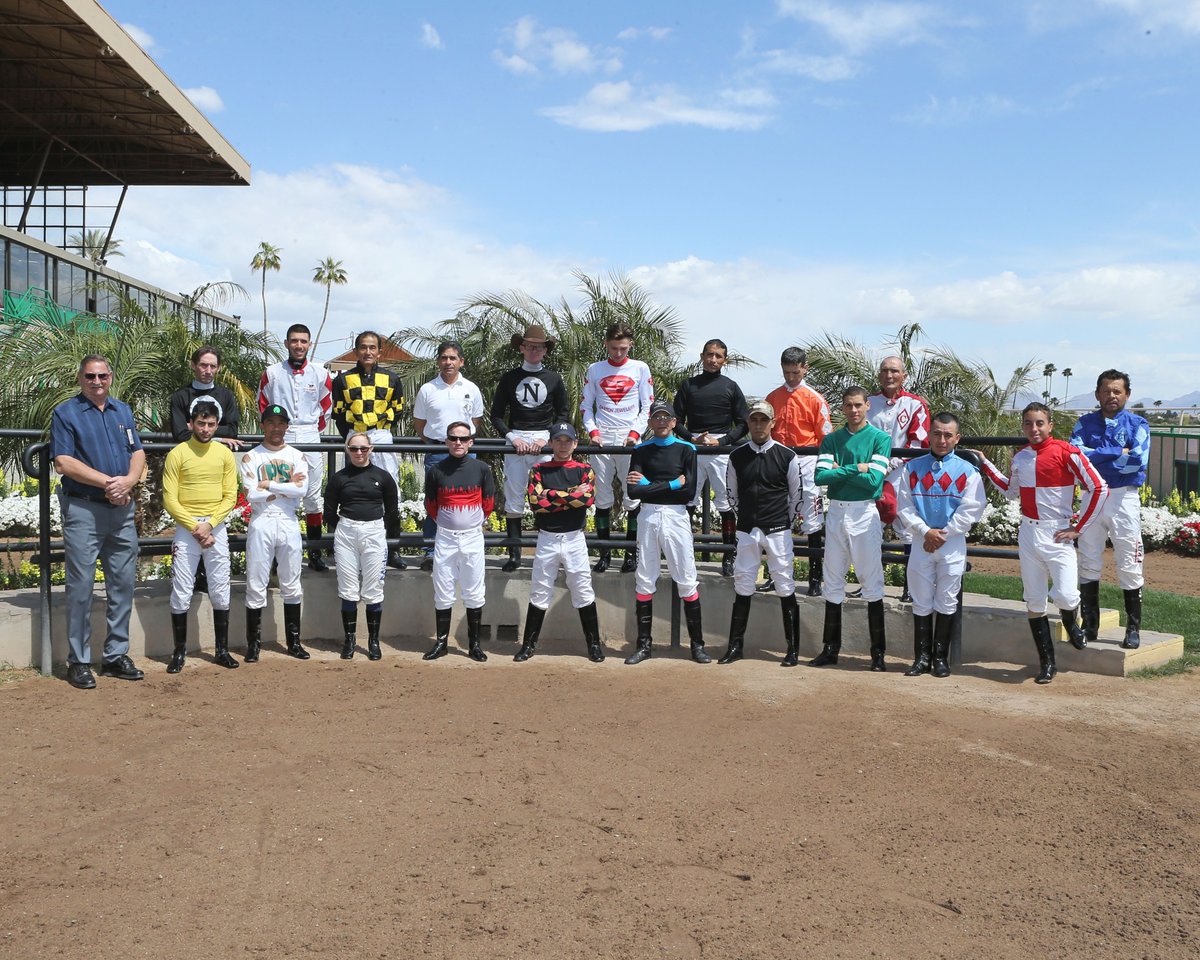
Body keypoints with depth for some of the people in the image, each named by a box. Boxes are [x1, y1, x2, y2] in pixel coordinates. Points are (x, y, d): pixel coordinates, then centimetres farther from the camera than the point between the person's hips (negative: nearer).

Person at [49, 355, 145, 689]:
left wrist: (129, 480, -11)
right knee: (81, 585, -2)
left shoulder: (123, 411, 14)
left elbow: (138, 453, 10)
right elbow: (63, 463, -11)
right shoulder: (65, 413, -2)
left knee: (123, 583, 8)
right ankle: (78, 662, 7)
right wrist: (108, 482, -17)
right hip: (83, 509, -5)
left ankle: (116, 655, 18)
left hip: (122, 509, 5)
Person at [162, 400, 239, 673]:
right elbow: (170, 500, -7)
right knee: (181, 594, -1)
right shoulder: (177, 454, -3)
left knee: (221, 593, 6)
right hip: (186, 528, -2)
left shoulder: (225, 454, 5)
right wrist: (195, 527, -14)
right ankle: (179, 652, 9)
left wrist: (209, 525, -11)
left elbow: (230, 496, 2)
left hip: (217, 527, 3)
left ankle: (222, 649, 15)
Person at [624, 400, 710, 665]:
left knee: (687, 580, -1)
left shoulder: (686, 449, 2)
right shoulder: (641, 451, 7)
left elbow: (689, 492, -10)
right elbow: (633, 491, -7)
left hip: (676, 517, -2)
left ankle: (697, 644, 6)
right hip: (648, 517, 2)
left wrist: (649, 485, -8)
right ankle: (644, 645, 13)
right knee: (644, 581, 5)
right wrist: (672, 485, -10)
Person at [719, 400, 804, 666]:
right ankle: (735, 645, 14)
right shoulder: (737, 456, 4)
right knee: (742, 586, 6)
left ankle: (793, 648, 8)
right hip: (747, 531, 2)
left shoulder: (787, 456, -2)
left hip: (778, 531, -2)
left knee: (785, 588, 0)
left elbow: (797, 494, 5)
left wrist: (786, 522, 7)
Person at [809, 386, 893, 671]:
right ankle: (831, 647, 18)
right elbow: (821, 476, -6)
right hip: (836, 512, 4)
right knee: (833, 581, 9)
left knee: (871, 582, -2)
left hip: (866, 513, -4)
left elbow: (874, 480, -14)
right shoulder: (831, 440, 9)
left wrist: (840, 470, -8)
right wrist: (856, 469, -12)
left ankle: (878, 651, 5)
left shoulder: (880, 439, -2)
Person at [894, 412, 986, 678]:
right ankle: (921, 657, 12)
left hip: (953, 544, -1)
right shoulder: (912, 468, 4)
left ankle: (941, 657, 14)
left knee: (946, 603, 4)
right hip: (921, 543, 1)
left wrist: (943, 534, -11)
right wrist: (926, 531, -12)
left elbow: (971, 509, -7)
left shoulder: (967, 471, -1)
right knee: (921, 603, 5)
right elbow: (904, 507, -1)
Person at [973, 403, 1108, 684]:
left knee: (1065, 595, -17)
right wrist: (986, 464, 21)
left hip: (1058, 534, -5)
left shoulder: (1066, 452, -11)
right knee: (1034, 601, 6)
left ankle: (1070, 622, 21)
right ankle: (1047, 663, 17)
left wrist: (1078, 528, -8)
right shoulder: (1020, 456, 8)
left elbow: (1098, 488, -11)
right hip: (1028, 534, 5)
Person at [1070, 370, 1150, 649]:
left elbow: (1139, 460, -17)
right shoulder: (1085, 423, 7)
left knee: (1129, 566, 0)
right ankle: (1089, 626, 16)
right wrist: (1118, 453, -13)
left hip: (1124, 499, -2)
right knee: (1089, 564, 7)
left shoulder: (1137, 424, 1)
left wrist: (1095, 457, -12)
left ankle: (1134, 629, 9)